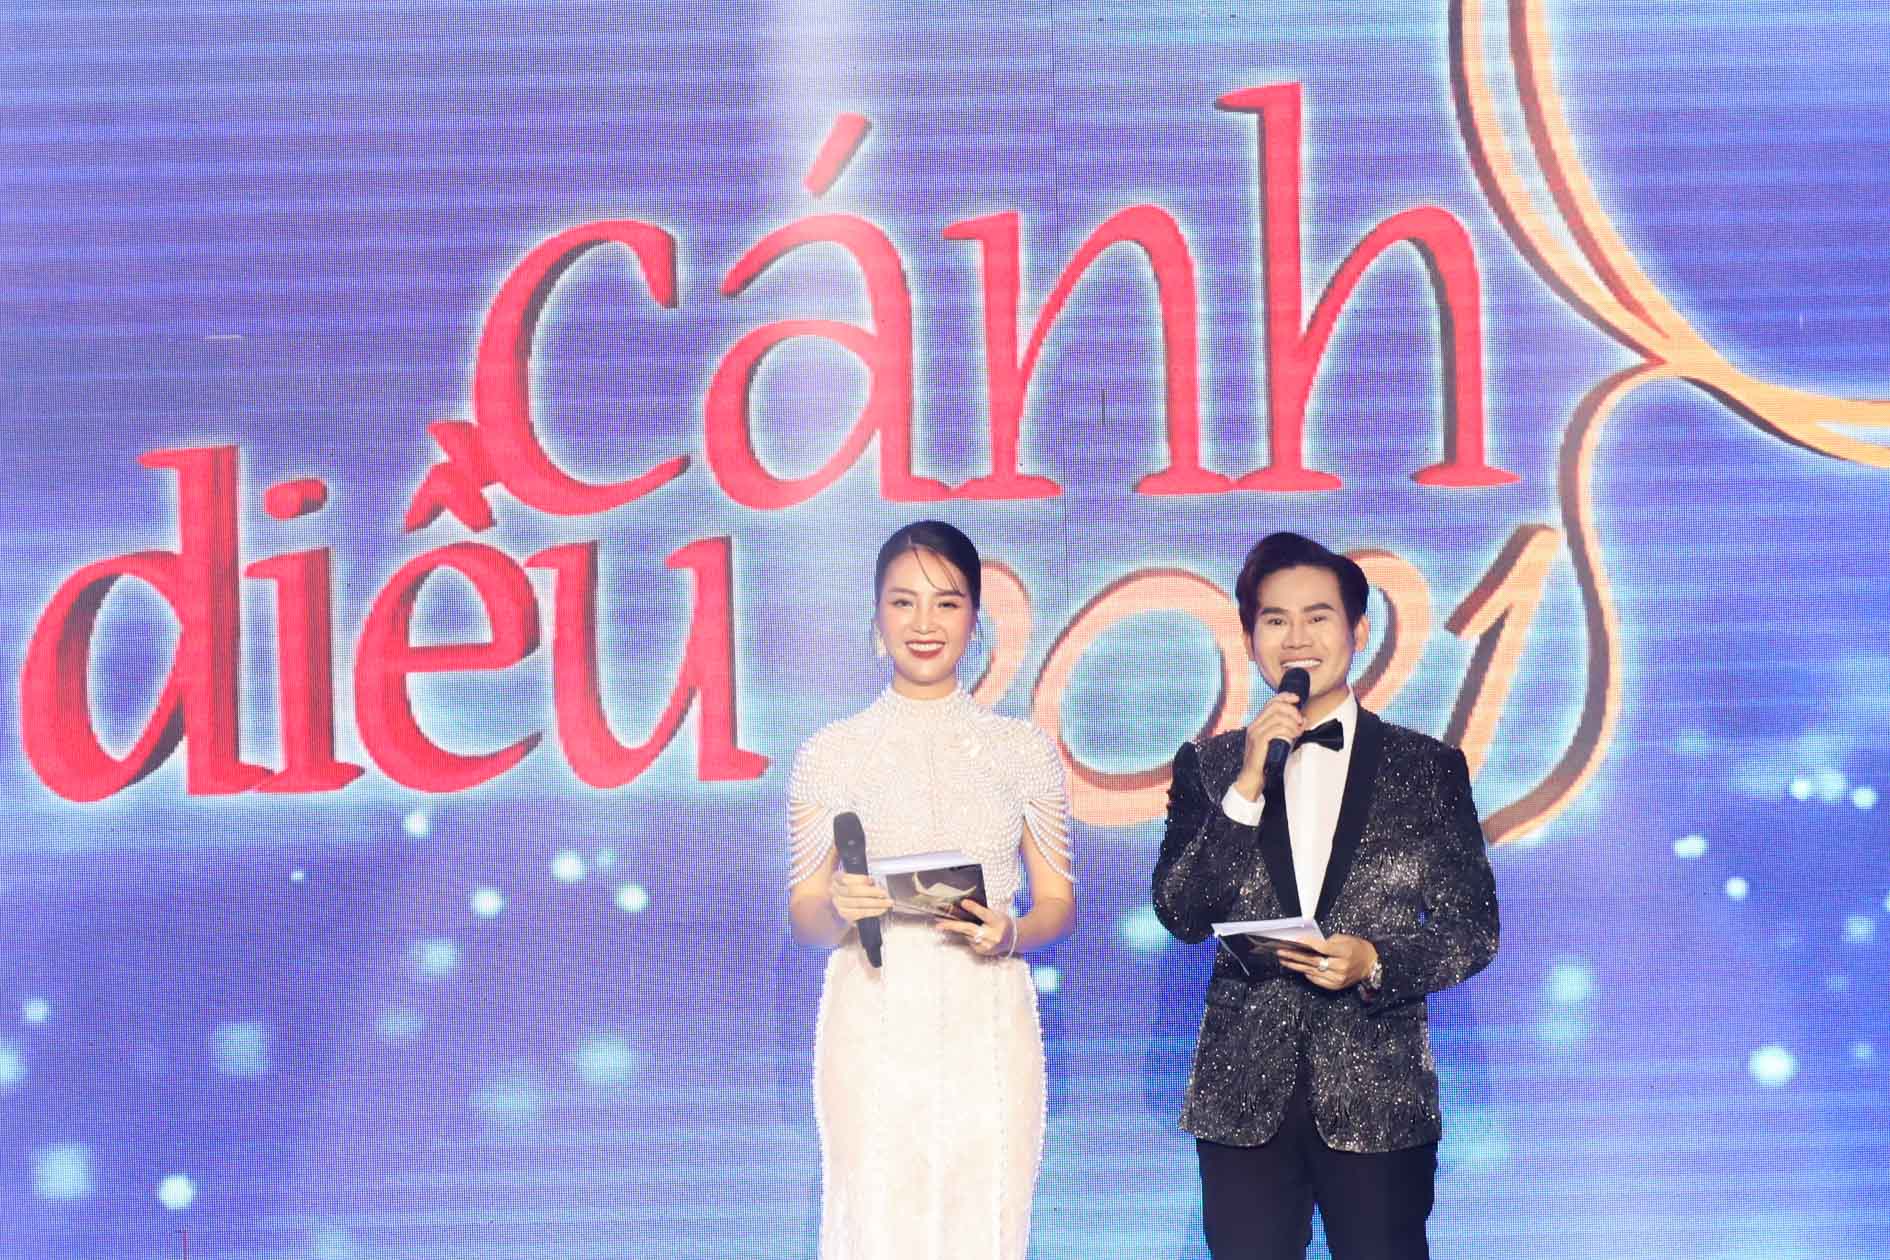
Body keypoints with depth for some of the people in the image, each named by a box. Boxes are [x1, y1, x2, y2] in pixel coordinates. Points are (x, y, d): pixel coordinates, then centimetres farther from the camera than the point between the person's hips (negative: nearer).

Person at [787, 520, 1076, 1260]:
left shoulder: (1025, 751, 6)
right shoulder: (831, 754, 4)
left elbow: (1059, 902, 8)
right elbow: (803, 916, 5)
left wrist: (1010, 934, -12)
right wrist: (840, 908, -16)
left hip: (987, 1026, 1)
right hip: (872, 1025, -1)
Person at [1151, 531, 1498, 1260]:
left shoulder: (1429, 767, 5)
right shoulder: (1207, 766, 7)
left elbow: (1474, 928, 4)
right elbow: (1180, 915, -3)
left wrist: (1377, 962, -15)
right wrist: (1246, 786, -12)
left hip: (1378, 1095, -1)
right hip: (1243, 1093, 1)